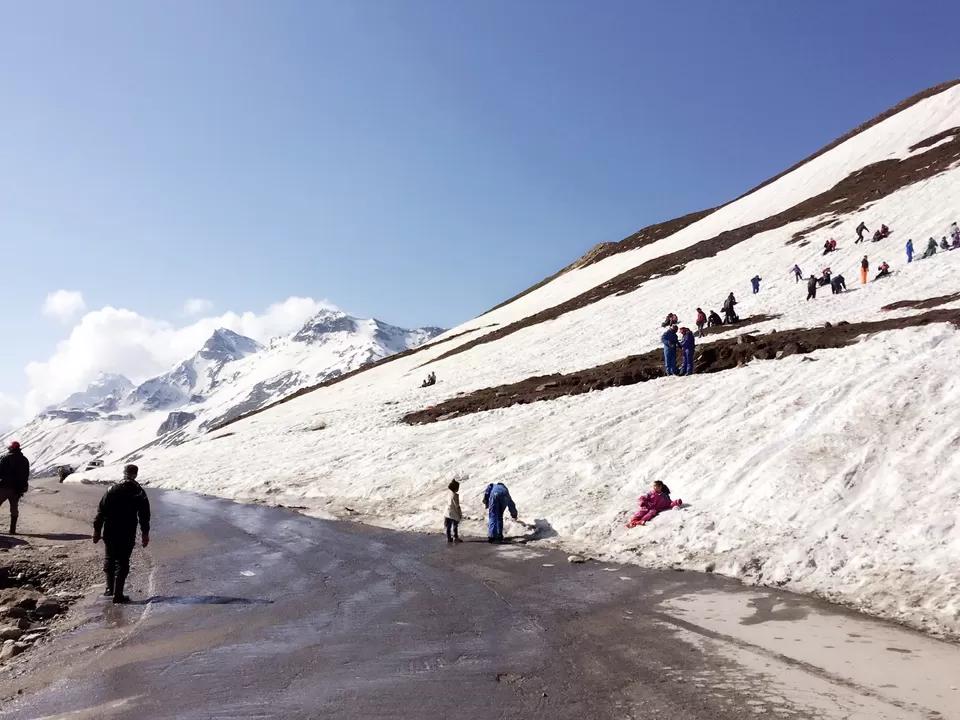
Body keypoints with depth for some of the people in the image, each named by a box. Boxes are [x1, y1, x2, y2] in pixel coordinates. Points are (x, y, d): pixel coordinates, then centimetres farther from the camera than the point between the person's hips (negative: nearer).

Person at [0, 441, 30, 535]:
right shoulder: (25, 460, 10)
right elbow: (26, 475, 13)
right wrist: (22, 487, 19)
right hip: (18, 488, 5)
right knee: (14, 508, 9)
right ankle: (13, 529, 8)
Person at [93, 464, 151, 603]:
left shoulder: (112, 490, 1)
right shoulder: (139, 493, -3)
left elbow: (101, 511, 0)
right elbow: (144, 515, -2)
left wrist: (97, 529, 7)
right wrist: (145, 533, 5)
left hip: (110, 533, 2)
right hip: (128, 535, -2)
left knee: (109, 560, 20)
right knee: (122, 563, 4)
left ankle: (110, 588, 23)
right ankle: (118, 594, 2)